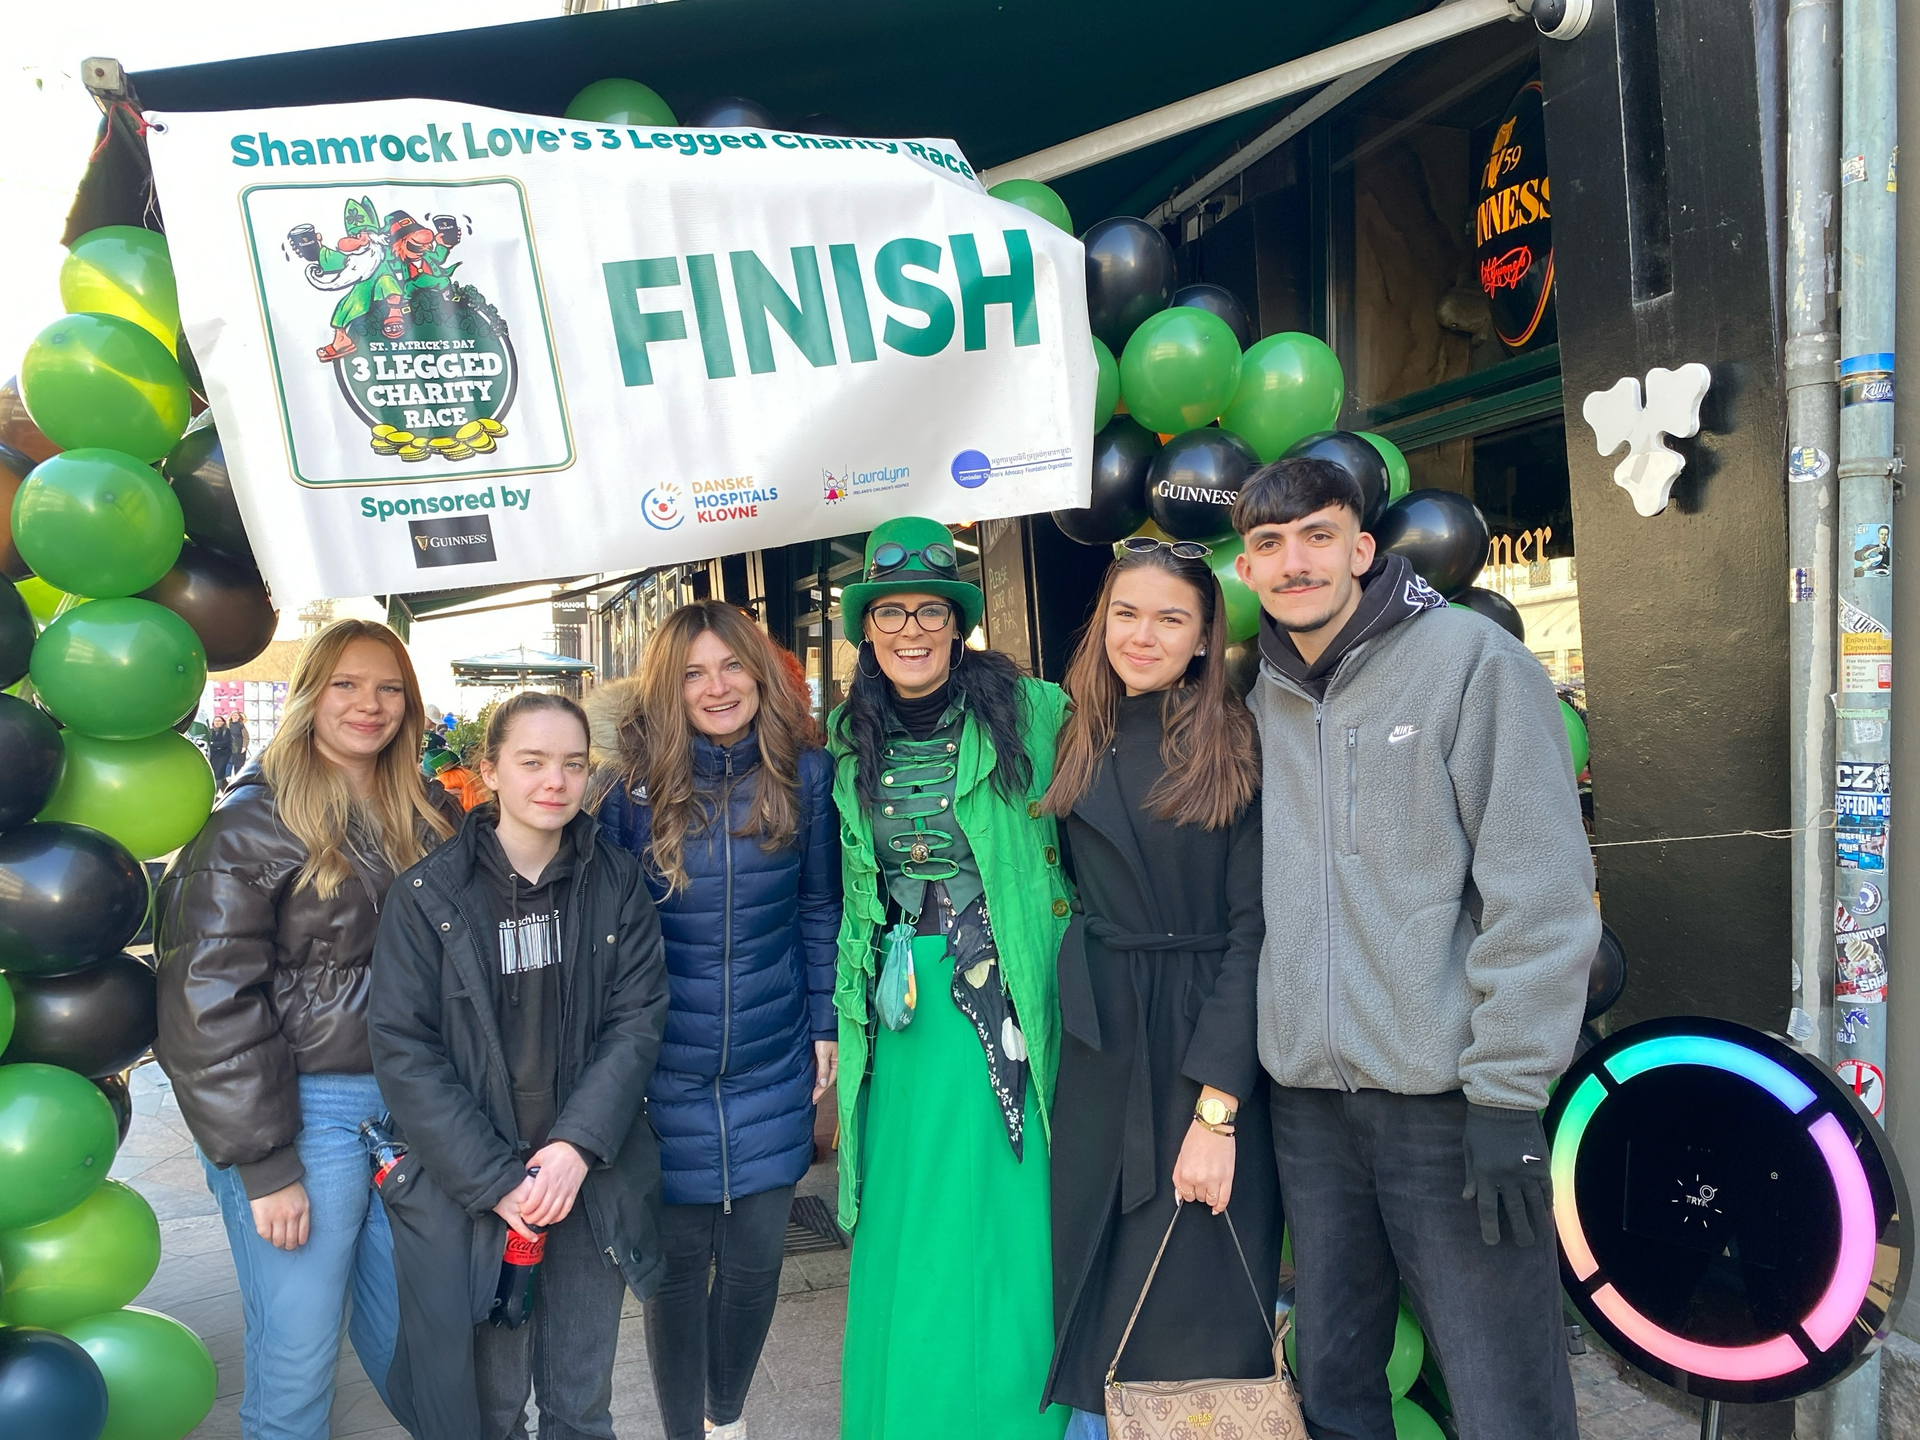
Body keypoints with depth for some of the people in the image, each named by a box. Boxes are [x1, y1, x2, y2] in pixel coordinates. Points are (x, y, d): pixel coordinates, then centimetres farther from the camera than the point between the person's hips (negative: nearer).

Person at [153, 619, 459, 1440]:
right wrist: (264, 1166, -14)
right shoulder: (255, 821, -8)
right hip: (306, 1111, -4)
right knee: (297, 1350, 5)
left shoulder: (429, 818, 8)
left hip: (415, 1106, 5)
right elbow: (211, 1001, -12)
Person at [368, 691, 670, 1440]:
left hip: (592, 1184, 2)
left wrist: (578, 1144, -16)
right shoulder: (429, 894, -6)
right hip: (468, 1194, -2)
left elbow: (637, 1019, -3)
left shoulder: (617, 882, 0)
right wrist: (496, 1181, -15)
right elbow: (402, 1049, -9)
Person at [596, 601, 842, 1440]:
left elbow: (819, 911, 4)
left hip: (772, 1064, 2)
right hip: (668, 1066, -1)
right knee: (679, 1261, 8)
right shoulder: (634, 787, -6)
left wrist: (826, 1024, 2)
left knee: (757, 1255, 11)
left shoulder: (806, 774, -3)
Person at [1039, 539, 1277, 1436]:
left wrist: (1216, 1108, -16)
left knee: (1202, 1304, 3)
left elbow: (1253, 928, -10)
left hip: (1210, 1047, -3)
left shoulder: (1238, 751, -5)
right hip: (1099, 1055, 4)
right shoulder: (1077, 748, 7)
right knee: (1095, 1297, 11)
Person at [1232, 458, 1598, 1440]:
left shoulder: (1473, 656, -6)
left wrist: (1506, 1095, -14)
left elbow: (1541, 893, -11)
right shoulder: (1261, 696, 10)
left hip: (1447, 1094, -5)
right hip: (1308, 1095, 5)